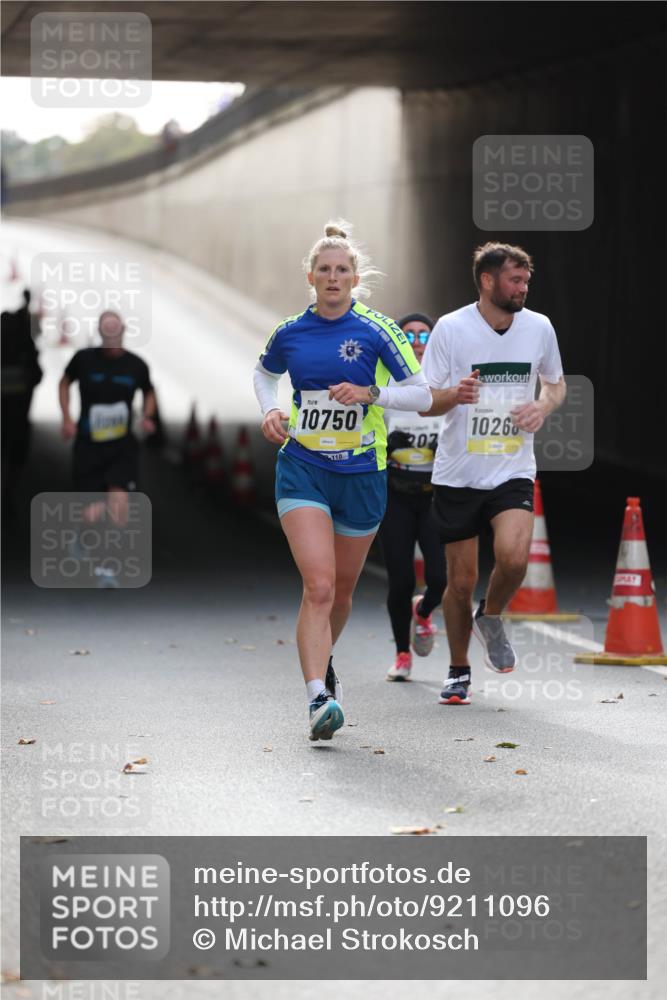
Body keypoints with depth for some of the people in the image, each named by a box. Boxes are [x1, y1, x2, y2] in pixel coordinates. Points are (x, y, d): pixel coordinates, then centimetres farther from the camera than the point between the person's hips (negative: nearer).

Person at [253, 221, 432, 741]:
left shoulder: (376, 331, -5)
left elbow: (423, 394, -3)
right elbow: (264, 374, 23)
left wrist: (371, 394, -18)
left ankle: (323, 660, 45)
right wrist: (271, 411, 4)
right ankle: (318, 698, -22)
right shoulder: (289, 333, 2)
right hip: (302, 469, 0)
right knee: (318, 585, -17)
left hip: (362, 474, 1)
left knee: (342, 589, 15)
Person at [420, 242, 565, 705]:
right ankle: (459, 672, 24)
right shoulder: (451, 328, -7)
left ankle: (491, 618, 9)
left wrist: (543, 407, -4)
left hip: (513, 471, 1)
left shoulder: (539, 327, 2)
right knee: (461, 580, 3)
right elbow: (424, 402, -4)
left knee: (513, 557, -23)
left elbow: (556, 384, 19)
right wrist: (455, 394, -26)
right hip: (458, 474, -1)